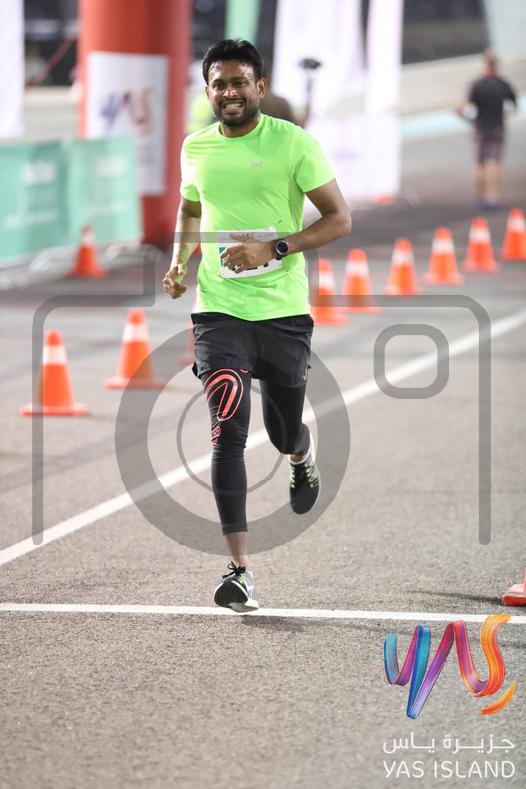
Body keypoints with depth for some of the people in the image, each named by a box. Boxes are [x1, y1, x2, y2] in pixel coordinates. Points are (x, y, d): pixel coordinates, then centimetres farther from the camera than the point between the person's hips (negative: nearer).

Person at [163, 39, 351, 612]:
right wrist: (179, 263, 7)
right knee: (228, 432, -14)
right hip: (218, 311, 1)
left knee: (284, 433, 13)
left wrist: (274, 248, -18)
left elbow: (339, 219, -6)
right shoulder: (196, 148, 6)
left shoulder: (293, 143, -6)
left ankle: (302, 459, 54)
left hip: (284, 311, -1)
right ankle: (240, 570, -17)